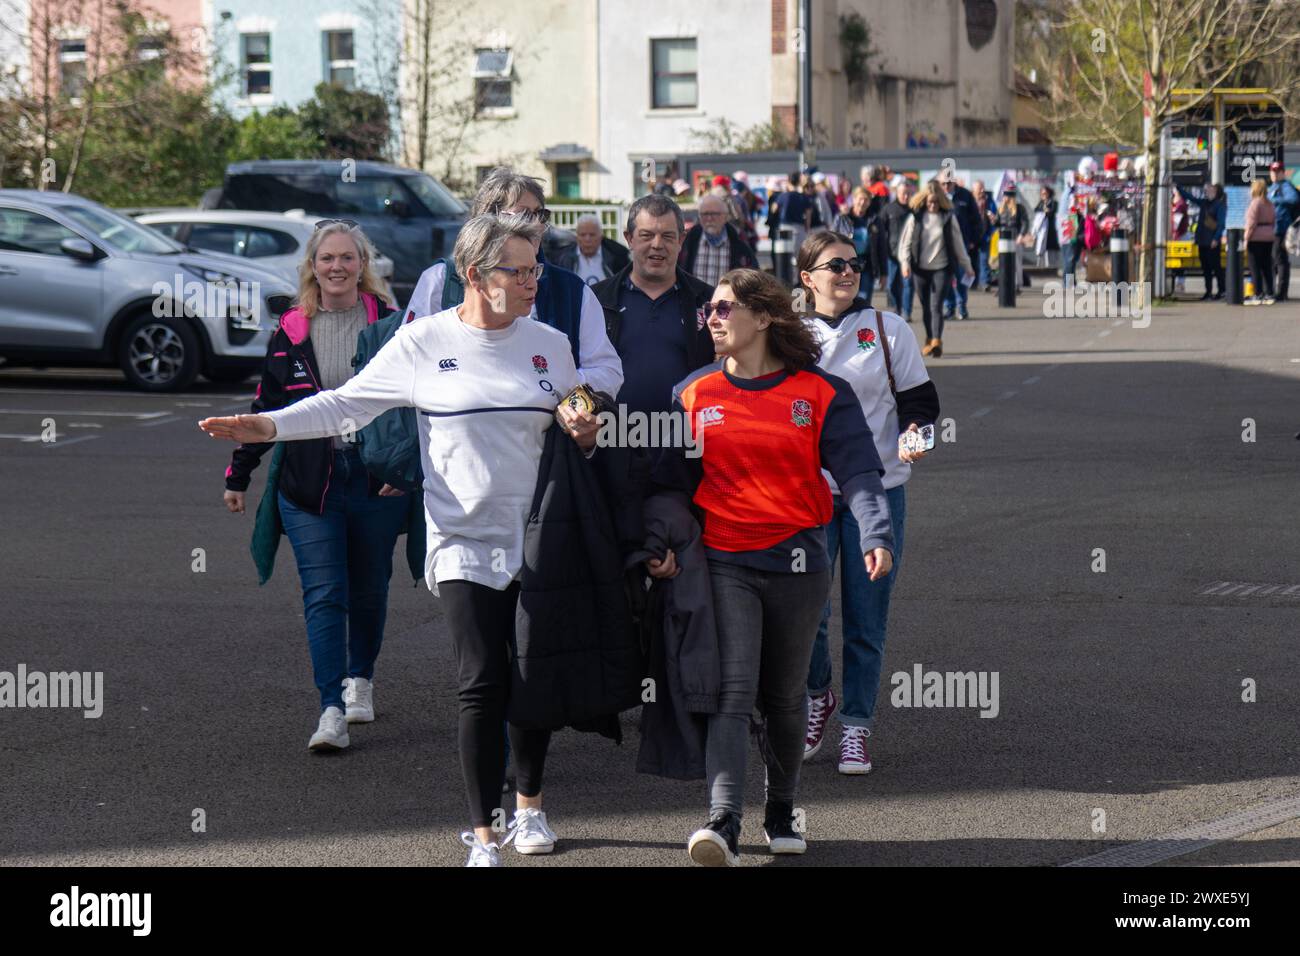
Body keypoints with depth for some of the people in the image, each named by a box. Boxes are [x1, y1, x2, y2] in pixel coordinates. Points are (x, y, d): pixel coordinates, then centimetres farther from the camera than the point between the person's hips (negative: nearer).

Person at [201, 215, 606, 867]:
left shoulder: (549, 345, 7)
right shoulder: (424, 342, -1)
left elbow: (577, 431, 17)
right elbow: (348, 402, 3)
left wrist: (586, 434, -6)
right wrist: (269, 426, -8)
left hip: (541, 541, 3)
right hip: (465, 543, -3)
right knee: (483, 685, -9)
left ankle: (529, 807, 29)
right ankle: (482, 837, -2)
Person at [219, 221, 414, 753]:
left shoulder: (389, 324, 0)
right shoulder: (292, 332, 5)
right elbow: (268, 406, 13)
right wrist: (238, 474, 16)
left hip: (376, 479, 0)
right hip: (309, 483, 0)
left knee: (369, 590, 13)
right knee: (323, 595, -9)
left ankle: (360, 679, 37)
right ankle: (331, 710, -13)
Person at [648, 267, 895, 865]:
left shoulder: (822, 395, 0)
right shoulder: (693, 395, 7)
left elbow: (858, 472, -8)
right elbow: (670, 479, 11)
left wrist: (876, 536, -24)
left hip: (797, 563, 0)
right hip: (723, 564, 0)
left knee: (784, 697, 12)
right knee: (733, 691, -15)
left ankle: (781, 812, 32)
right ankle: (723, 825, -24)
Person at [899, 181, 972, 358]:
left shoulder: (948, 217, 1)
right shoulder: (916, 217, 2)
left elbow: (957, 243, 10)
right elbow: (906, 242, 3)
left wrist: (966, 265, 16)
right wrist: (905, 261, -12)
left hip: (942, 268, -2)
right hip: (921, 268, 2)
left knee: (936, 305, -15)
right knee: (926, 307, 10)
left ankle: (937, 341, -23)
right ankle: (929, 340, 25)